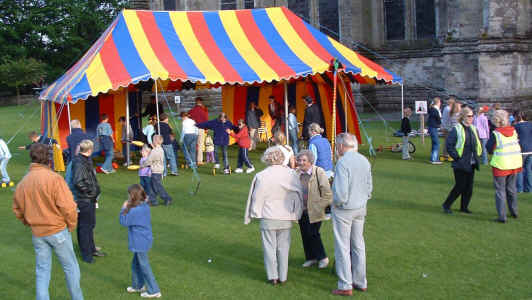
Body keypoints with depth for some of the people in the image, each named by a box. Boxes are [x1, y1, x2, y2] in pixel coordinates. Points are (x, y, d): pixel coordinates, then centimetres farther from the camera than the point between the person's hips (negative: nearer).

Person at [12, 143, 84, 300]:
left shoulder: (23, 182, 2)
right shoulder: (54, 178, -17)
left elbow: (17, 210, 11)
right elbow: (67, 206, -19)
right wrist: (72, 224, -4)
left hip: (37, 234, 5)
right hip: (58, 231, -5)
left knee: (42, 271, 12)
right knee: (71, 267, 12)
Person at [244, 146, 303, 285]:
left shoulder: (261, 176, -11)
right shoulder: (290, 174, -7)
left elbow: (256, 197, -4)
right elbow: (298, 194, 0)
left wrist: (254, 213, 9)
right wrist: (295, 213, 10)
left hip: (268, 217, -2)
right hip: (286, 217, 2)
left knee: (269, 247, 9)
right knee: (283, 247, 12)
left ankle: (273, 276, 13)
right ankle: (283, 276, 17)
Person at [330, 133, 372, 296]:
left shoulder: (343, 162, -20)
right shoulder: (364, 161, 3)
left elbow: (341, 193, -24)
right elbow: (369, 186, 11)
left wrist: (336, 203, -6)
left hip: (344, 209, -7)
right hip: (361, 209, 7)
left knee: (343, 247, 2)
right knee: (358, 245, 16)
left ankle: (345, 286, 8)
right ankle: (361, 282, 25)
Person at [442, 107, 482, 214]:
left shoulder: (473, 129, 11)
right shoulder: (456, 129, -11)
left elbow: (478, 144, 24)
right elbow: (449, 145, -12)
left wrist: (476, 156, 12)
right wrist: (456, 157, -14)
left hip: (471, 164, 7)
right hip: (460, 164, -7)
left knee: (469, 186, 8)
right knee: (460, 186, -5)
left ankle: (464, 207, 21)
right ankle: (446, 205, 9)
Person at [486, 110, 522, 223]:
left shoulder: (495, 134, -15)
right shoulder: (513, 131, -2)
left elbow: (489, 149, -8)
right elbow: (518, 146, 8)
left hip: (501, 165, -5)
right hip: (515, 163, 5)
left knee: (500, 190, 4)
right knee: (511, 188, 22)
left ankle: (502, 216, 1)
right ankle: (514, 212, 34)